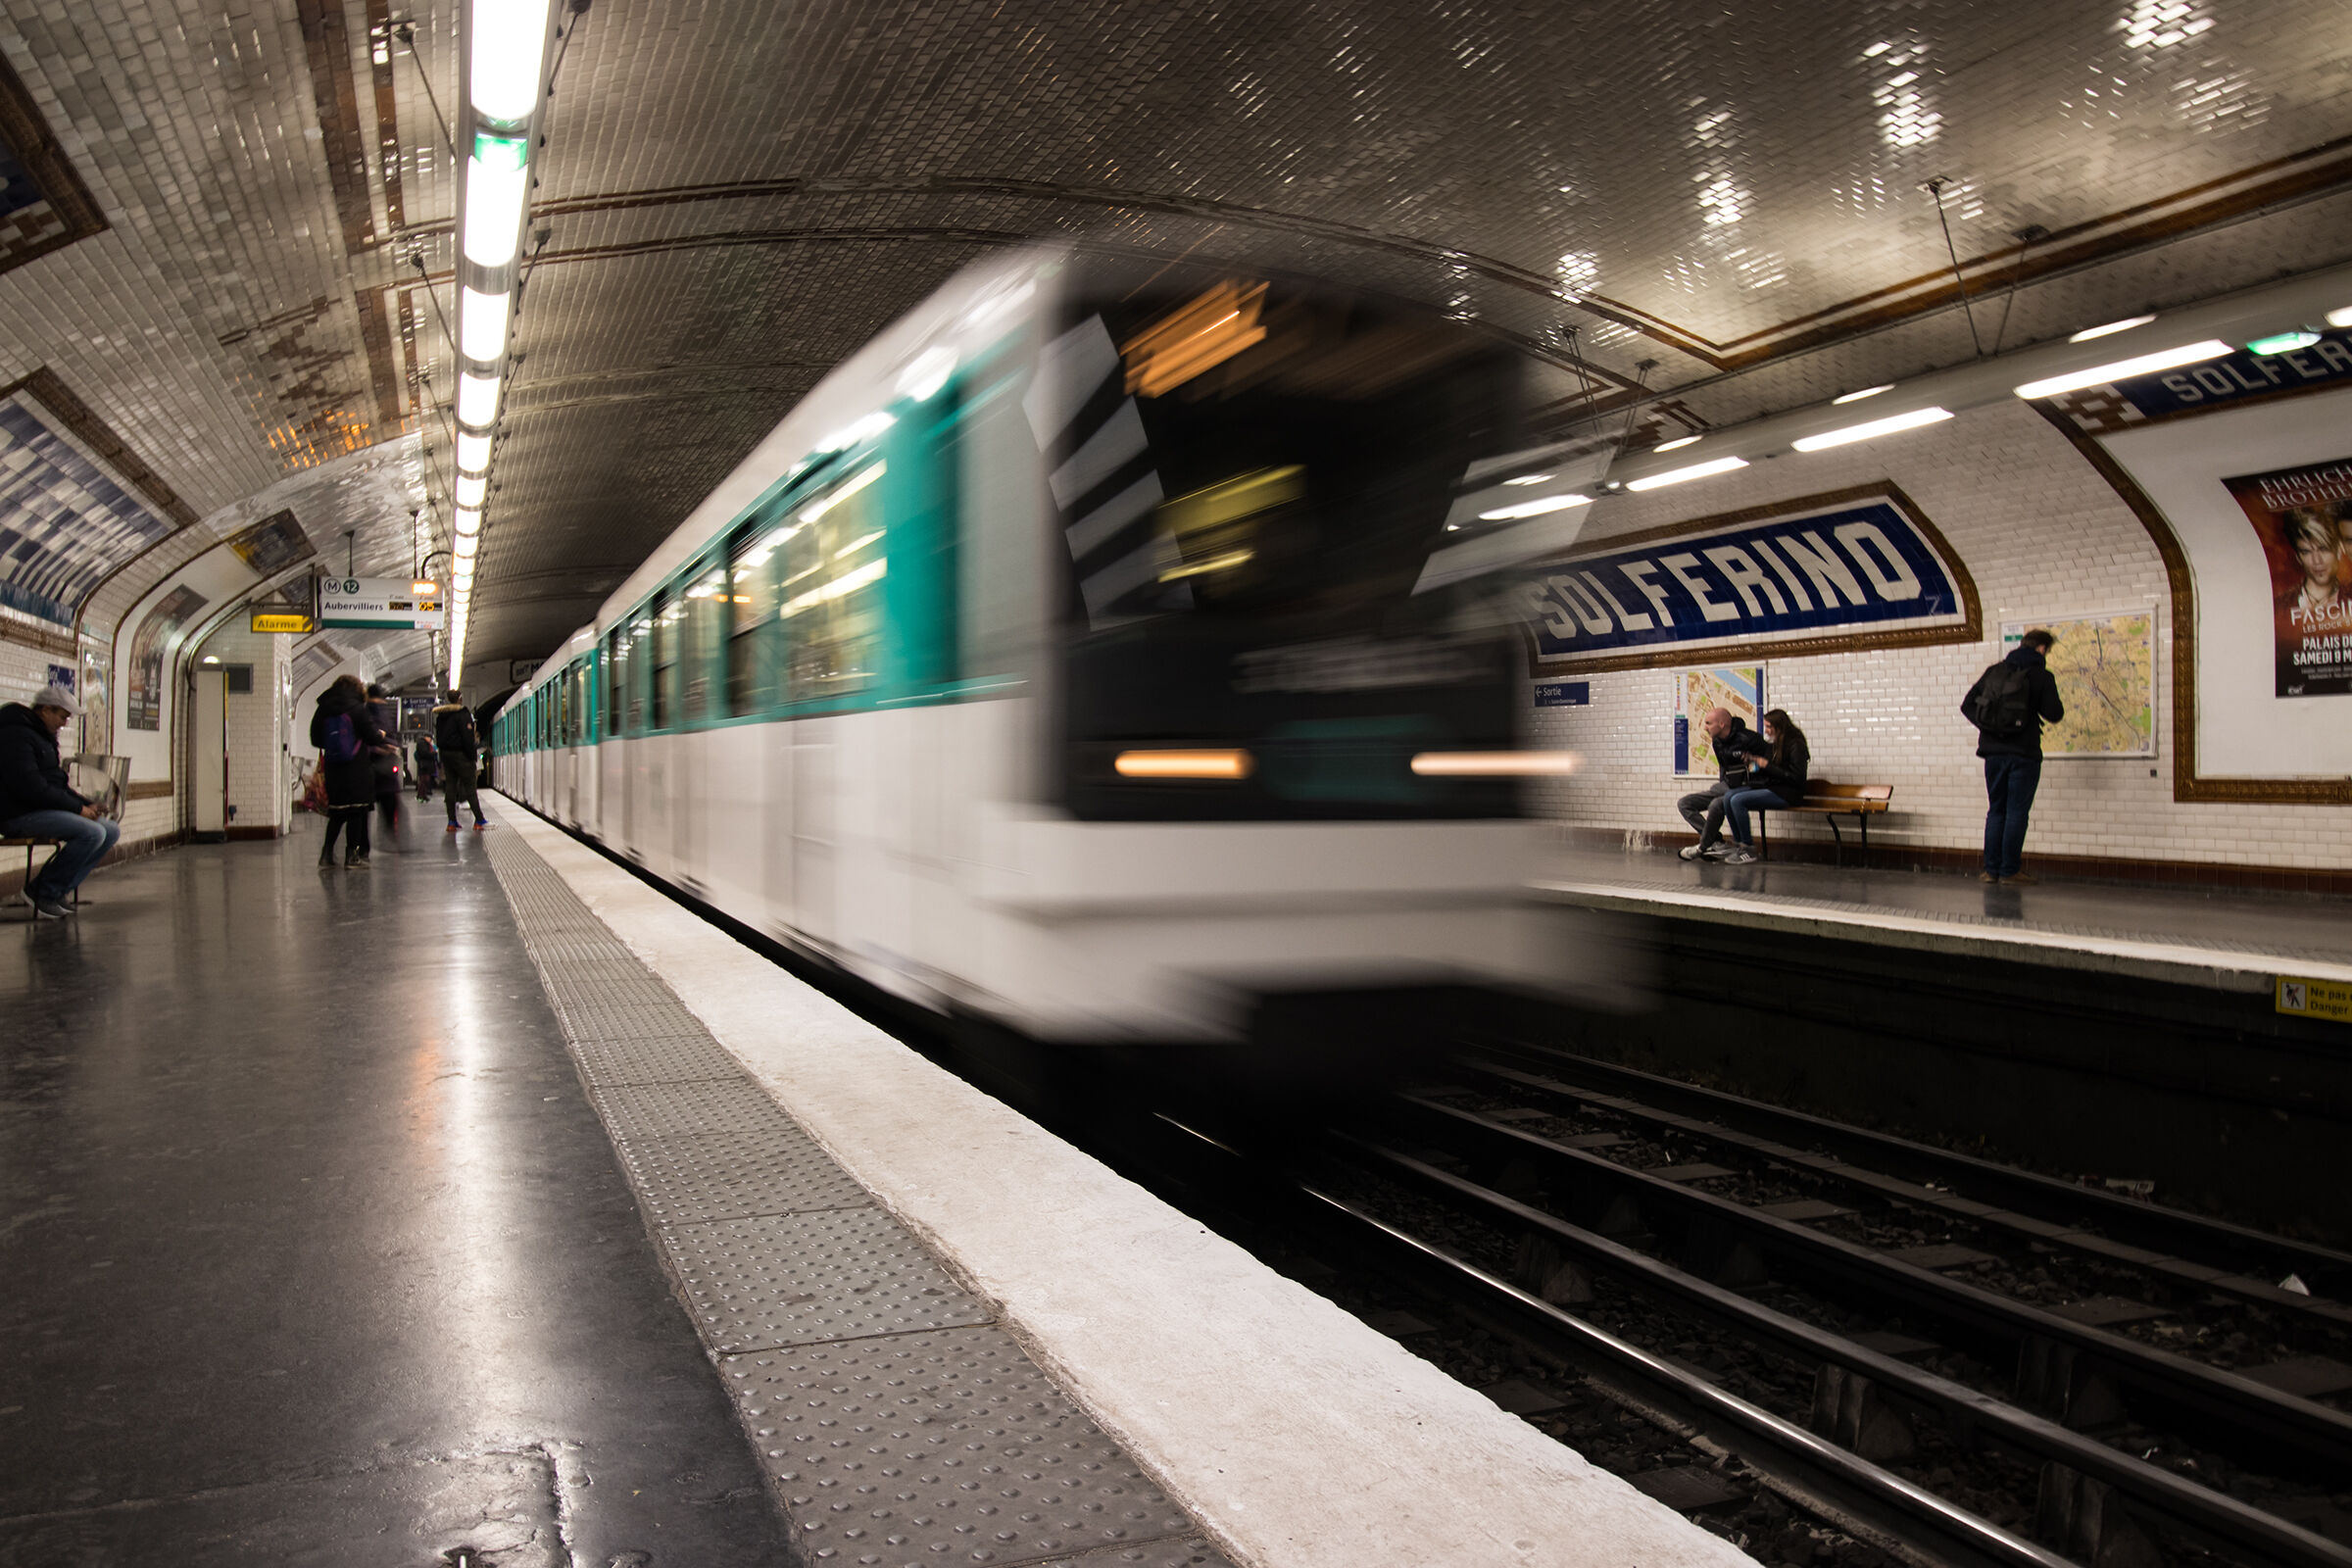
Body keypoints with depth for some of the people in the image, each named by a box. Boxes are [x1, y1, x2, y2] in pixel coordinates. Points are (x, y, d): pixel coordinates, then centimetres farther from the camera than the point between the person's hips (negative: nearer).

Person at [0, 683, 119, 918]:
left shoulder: (43, 736, 20)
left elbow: (57, 783, 25)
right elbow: (30, 787, -23)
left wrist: (86, 805, 7)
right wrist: (78, 808, -17)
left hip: (46, 810, 10)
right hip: (20, 815, -10)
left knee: (111, 830, 1)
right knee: (92, 833, -27)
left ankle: (59, 889, -4)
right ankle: (44, 892, -13)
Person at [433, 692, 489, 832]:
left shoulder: (440, 716, 12)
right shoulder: (462, 714, -12)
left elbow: (438, 737, 16)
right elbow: (467, 737, -17)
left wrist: (443, 750, 19)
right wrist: (473, 753, -11)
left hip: (445, 753, 7)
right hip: (460, 754, -7)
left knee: (450, 785, 7)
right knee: (469, 785, -6)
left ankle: (452, 821, 6)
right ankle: (479, 820, -6)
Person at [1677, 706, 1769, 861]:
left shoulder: (1746, 739, -19)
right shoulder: (1717, 741, 5)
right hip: (1725, 786, 9)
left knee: (1716, 804, -36)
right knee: (1684, 803, -4)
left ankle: (1703, 847, -13)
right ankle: (1716, 844, -16)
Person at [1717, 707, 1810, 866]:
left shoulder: (1796, 745, -9)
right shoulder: (1771, 745, 15)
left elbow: (1796, 778, -16)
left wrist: (1767, 766, -15)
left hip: (1786, 793, -8)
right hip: (1767, 786, 8)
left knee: (1738, 800, -25)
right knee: (1728, 797, -12)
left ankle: (1748, 850, -18)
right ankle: (1738, 844, -9)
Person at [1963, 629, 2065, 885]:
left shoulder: (1994, 672, 8)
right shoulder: (2040, 676, -6)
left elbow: (1967, 705, 8)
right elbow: (2054, 715, -7)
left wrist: (1986, 726, 8)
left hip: (1993, 751, 4)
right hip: (2024, 753, -4)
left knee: (1996, 811, 11)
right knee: (2016, 813, 1)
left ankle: (1991, 869, 8)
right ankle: (2010, 871, 0)